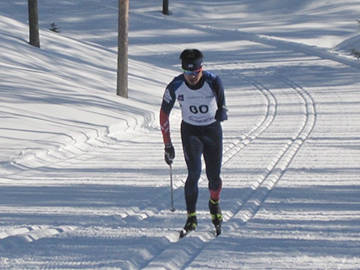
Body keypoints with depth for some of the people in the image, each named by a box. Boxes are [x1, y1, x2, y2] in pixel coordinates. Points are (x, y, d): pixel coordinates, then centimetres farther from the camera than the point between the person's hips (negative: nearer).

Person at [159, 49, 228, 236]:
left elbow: (222, 104, 5)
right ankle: (191, 217, -9)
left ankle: (214, 204, 32)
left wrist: (221, 113, -14)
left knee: (214, 176, 0)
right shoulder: (175, 86, -17)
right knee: (194, 173, -18)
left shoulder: (213, 82, -18)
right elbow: (164, 113, -5)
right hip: (190, 131, -1)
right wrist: (167, 145, -4)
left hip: (213, 130, 1)